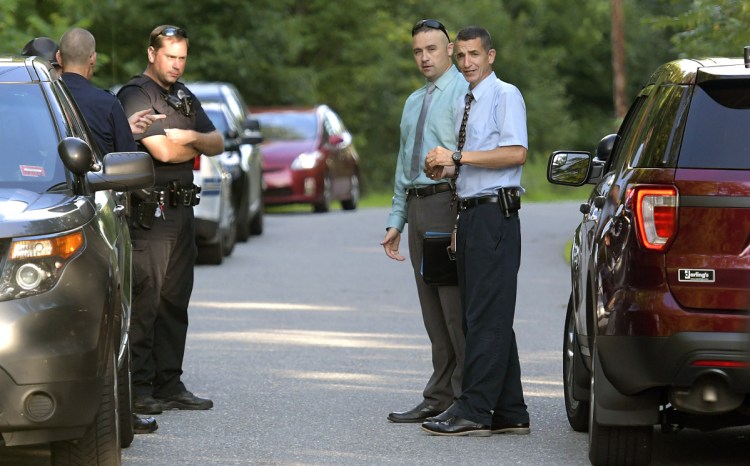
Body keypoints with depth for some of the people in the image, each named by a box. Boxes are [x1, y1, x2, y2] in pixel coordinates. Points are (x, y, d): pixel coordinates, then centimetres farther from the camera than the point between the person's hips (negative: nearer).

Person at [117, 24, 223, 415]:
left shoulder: (184, 97, 20)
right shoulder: (136, 95, -8)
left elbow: (217, 144, 16)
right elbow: (162, 151, -18)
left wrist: (192, 137, -6)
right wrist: (197, 145, 1)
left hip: (181, 207, 9)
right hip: (149, 211, -9)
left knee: (174, 302, 10)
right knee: (143, 303, -10)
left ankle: (169, 384, 15)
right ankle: (138, 390, -9)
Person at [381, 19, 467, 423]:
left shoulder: (464, 93, -7)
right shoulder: (414, 102, 21)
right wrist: (396, 221, 18)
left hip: (449, 203, -9)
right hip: (417, 208, 9)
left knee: (456, 308, -8)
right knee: (433, 311, 10)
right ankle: (439, 398, 14)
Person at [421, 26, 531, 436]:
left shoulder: (505, 95, -6)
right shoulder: (466, 104, 21)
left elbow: (516, 152, -19)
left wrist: (459, 157, -19)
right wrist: (444, 168, 8)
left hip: (494, 215, -10)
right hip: (470, 214, 10)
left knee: (488, 316, -10)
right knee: (484, 318, 9)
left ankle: (474, 410, -13)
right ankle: (509, 413, 12)